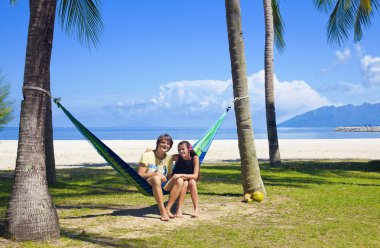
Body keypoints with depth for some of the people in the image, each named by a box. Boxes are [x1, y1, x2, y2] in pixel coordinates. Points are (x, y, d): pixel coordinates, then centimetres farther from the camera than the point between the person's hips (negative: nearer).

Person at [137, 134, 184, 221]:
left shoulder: (169, 158, 8)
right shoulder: (147, 155, -6)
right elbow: (140, 175, -11)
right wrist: (155, 174, -22)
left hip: (162, 185, 5)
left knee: (180, 181, -21)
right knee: (156, 179, -39)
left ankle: (167, 209, -24)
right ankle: (162, 212, -36)